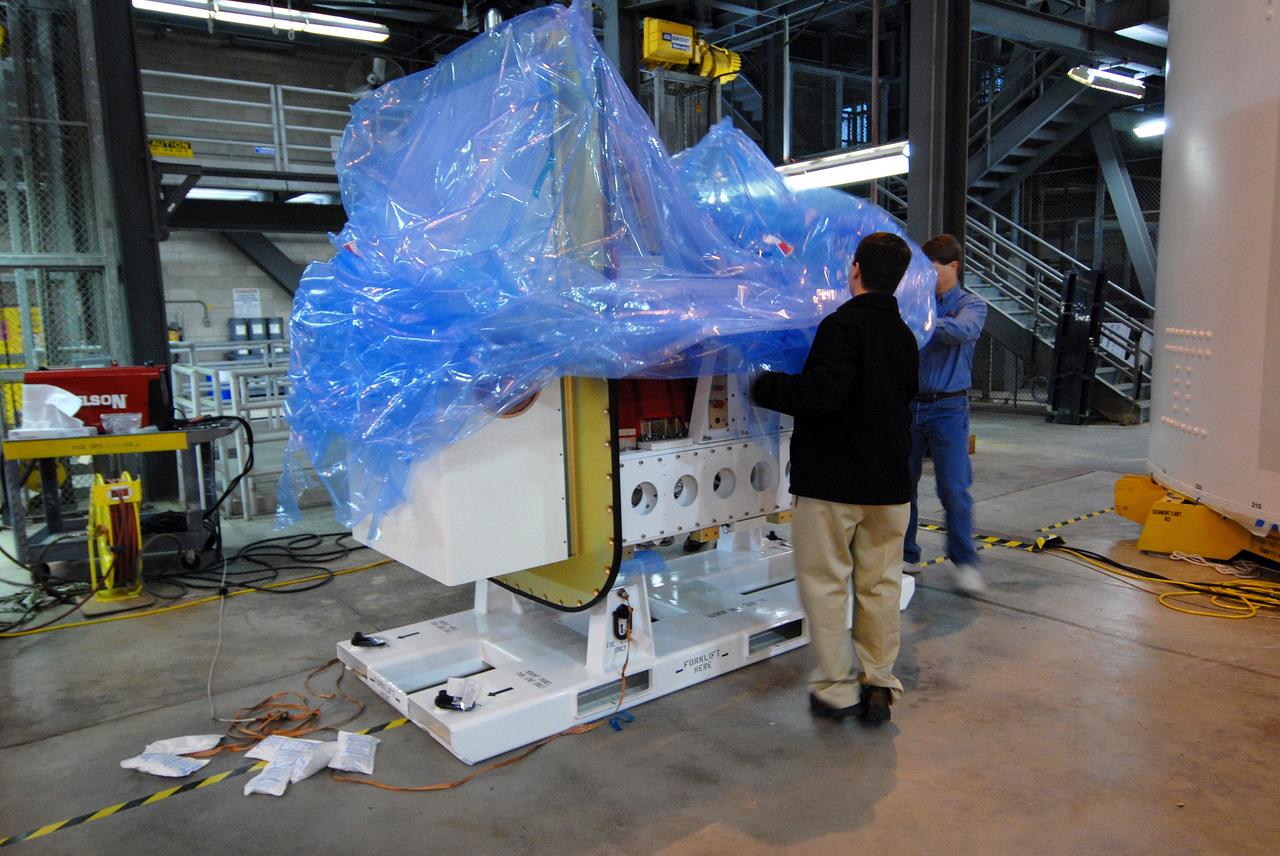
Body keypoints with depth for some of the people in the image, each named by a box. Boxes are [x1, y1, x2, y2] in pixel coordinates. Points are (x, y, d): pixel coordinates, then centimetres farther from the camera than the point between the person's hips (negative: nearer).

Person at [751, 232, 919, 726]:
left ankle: (836, 689, 10)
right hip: (889, 481, 7)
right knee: (880, 584, 13)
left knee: (825, 583, 4)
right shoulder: (905, 337, 11)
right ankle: (879, 685, 21)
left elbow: (820, 394, -25)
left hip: (832, 480, -7)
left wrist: (763, 387, -12)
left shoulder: (842, 324, -15)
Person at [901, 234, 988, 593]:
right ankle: (905, 555, 22)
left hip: (947, 407, -3)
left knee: (953, 487, -4)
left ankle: (964, 561, 11)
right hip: (907, 404, 3)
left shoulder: (971, 304, 1)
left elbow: (963, 331, -22)